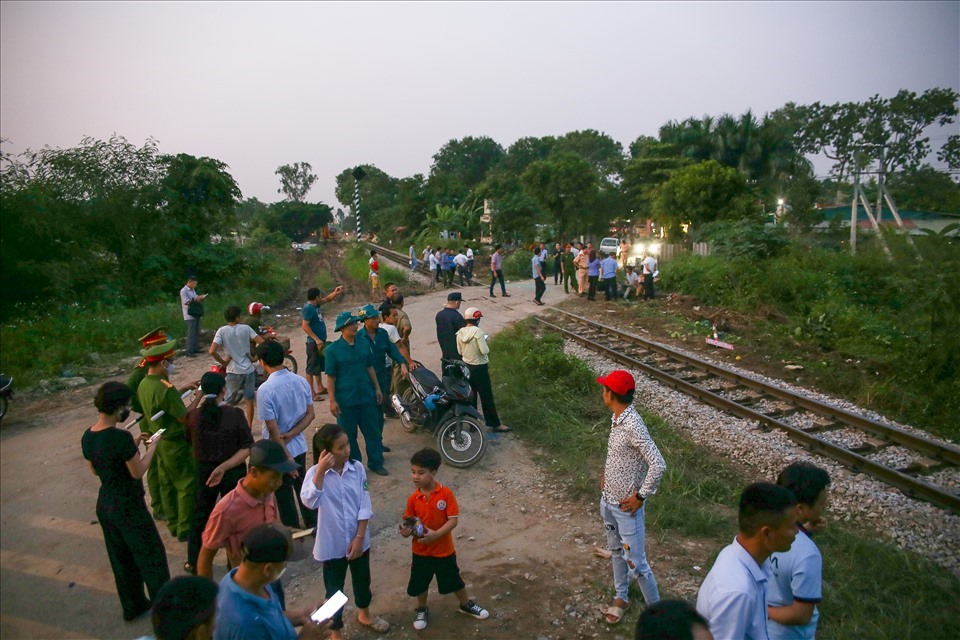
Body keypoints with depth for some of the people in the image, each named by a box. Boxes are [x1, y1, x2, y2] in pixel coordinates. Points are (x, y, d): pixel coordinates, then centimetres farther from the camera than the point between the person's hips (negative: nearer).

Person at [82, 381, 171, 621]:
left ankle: (133, 606, 39)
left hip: (104, 506, 8)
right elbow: (138, 472, -20)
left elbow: (95, 470, 10)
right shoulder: (121, 437, -28)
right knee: (151, 556, 10)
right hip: (129, 508, -8)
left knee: (121, 558, 23)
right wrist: (152, 446, -7)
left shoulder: (87, 437, -4)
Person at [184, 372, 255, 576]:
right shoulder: (235, 414, -18)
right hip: (233, 473, -2)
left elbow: (191, 441, 6)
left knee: (200, 515, 21)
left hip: (204, 471, 2)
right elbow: (247, 448, -20)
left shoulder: (194, 416, -12)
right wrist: (224, 466, -17)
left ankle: (194, 563, 35)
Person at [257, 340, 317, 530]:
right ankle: (312, 524, 37)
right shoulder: (301, 381, -5)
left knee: (284, 494, 13)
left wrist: (286, 457, -16)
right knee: (302, 485, 23)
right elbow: (310, 414, -1)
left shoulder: (265, 389, -23)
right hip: (299, 446, 6)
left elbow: (273, 428, -21)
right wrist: (290, 435, -9)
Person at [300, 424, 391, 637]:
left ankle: (364, 614, 52)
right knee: (334, 590, 14)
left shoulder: (357, 468, -10)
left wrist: (359, 538, -12)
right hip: (332, 545, -3)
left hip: (358, 540, 3)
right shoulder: (315, 472, -15)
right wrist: (321, 470, -35)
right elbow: (310, 501, -32)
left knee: (362, 580, 24)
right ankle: (335, 631, 37)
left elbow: (364, 506, -8)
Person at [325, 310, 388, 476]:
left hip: (366, 396, 4)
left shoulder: (364, 344, 0)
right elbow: (330, 376, -9)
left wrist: (377, 388, 11)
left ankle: (376, 463, 26)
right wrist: (332, 400, -10)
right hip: (346, 400, -4)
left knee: (373, 431, 11)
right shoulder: (333, 350, -11)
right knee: (349, 434, 10)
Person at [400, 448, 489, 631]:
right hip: (421, 551, 2)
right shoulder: (413, 498, -11)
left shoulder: (446, 493, -19)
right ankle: (422, 610, 45)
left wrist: (435, 534, -30)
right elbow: (408, 522, -3)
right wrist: (406, 530, -26)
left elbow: (453, 520, -20)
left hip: (444, 550, -2)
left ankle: (466, 605, 43)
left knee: (454, 580, 17)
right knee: (419, 583, 18)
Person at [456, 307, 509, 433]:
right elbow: (485, 351, -23)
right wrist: (484, 342, -4)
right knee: (487, 396, 3)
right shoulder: (477, 332, -22)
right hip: (479, 368, -6)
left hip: (466, 366, 7)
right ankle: (494, 424, 12)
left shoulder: (460, 333, -2)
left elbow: (460, 351, 6)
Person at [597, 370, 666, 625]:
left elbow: (658, 466, -31)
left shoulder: (633, 426, -29)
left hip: (626, 506, -9)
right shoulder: (617, 418, -1)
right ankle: (621, 597, 44)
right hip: (608, 501, 9)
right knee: (616, 551, 24)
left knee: (636, 563, 3)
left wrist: (641, 497, -22)